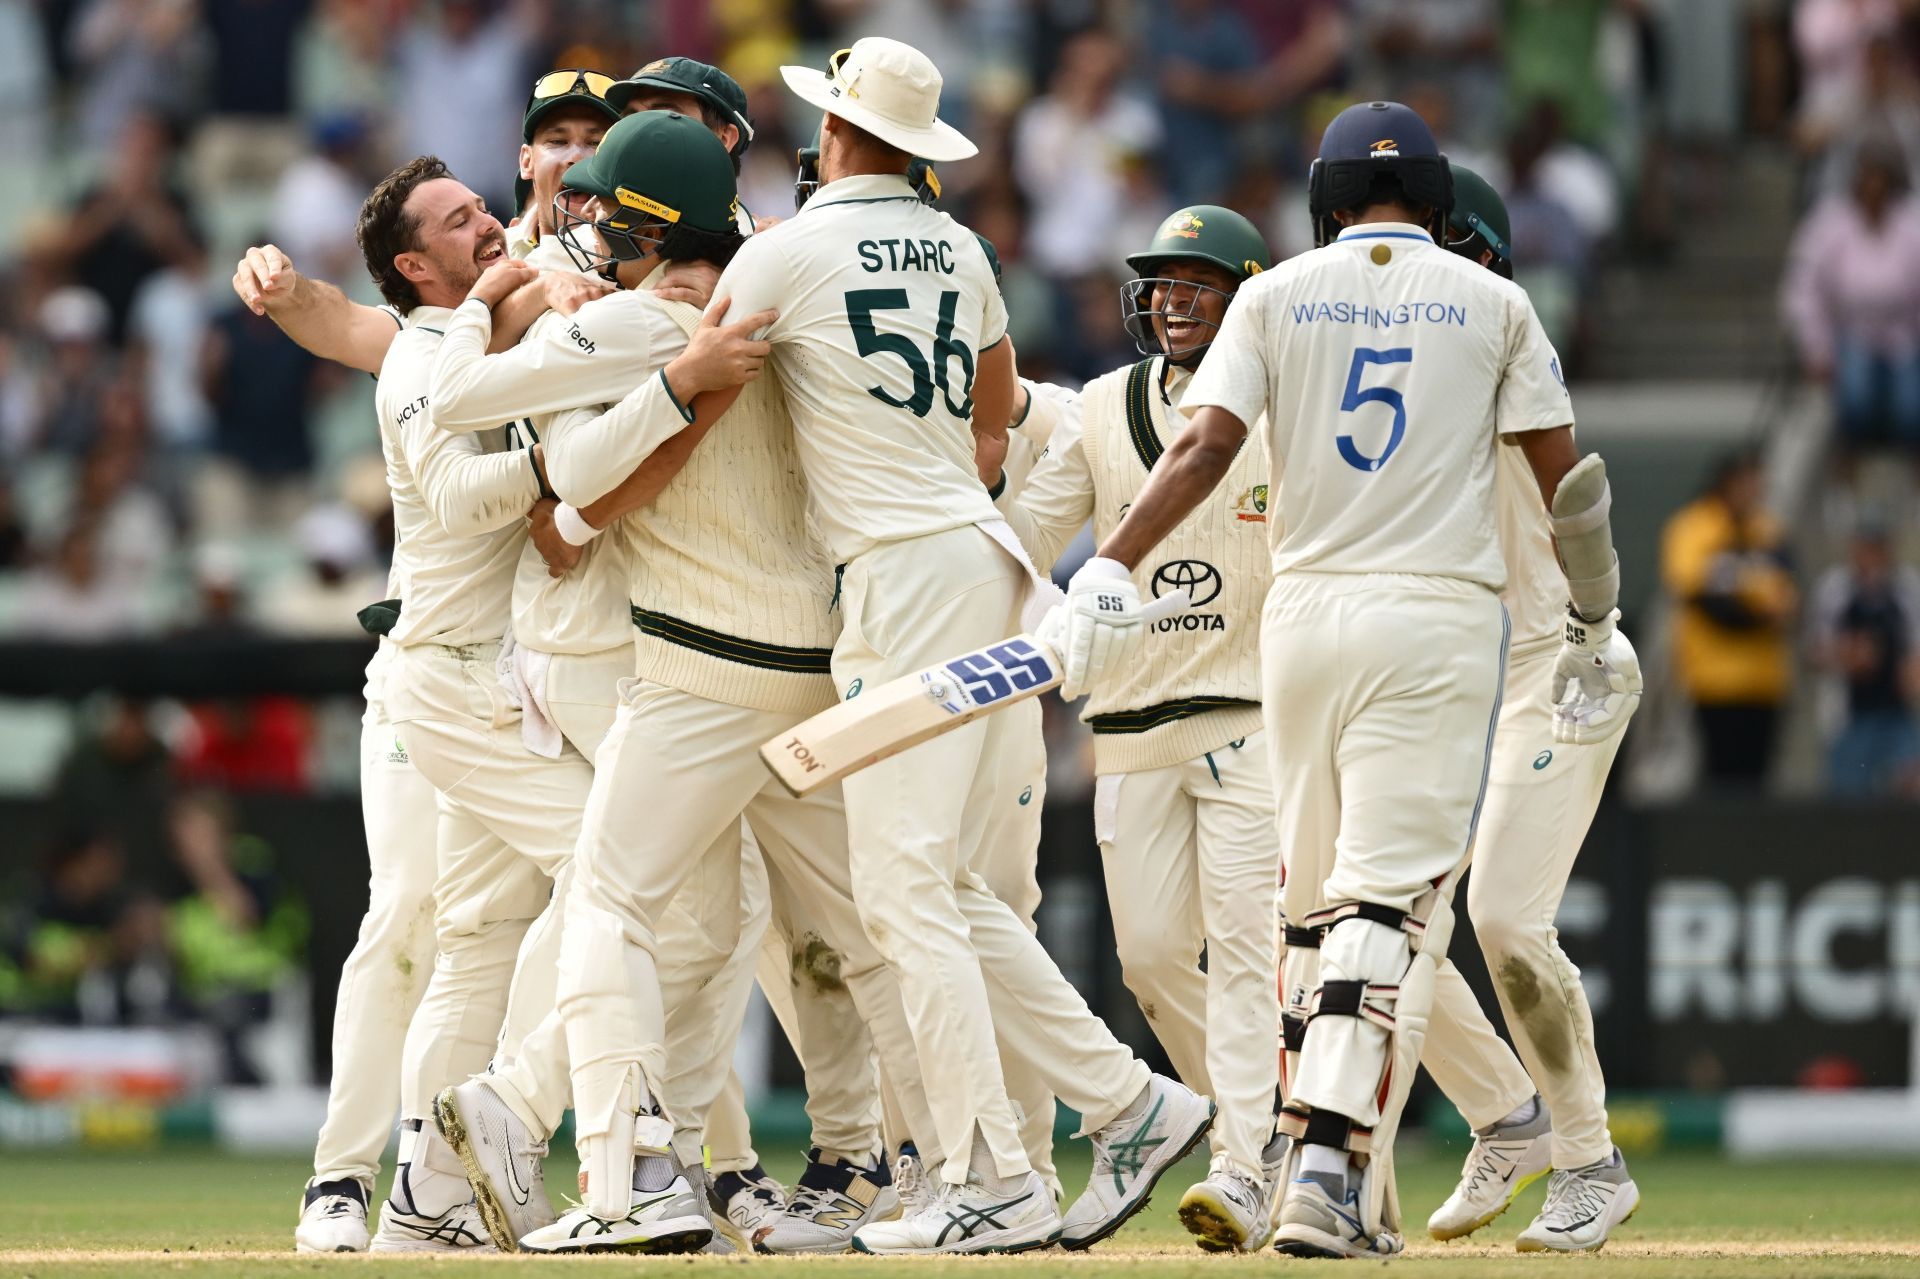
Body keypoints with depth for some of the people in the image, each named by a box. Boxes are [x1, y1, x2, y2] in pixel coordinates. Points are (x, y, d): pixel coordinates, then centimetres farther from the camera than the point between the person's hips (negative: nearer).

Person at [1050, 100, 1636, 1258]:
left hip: (1304, 616, 2)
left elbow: (1205, 445, -6)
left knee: (1317, 902, 13)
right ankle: (1333, 1175, -22)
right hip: (1440, 620, -2)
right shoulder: (1492, 304, 6)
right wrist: (1596, 626, 15)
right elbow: (1568, 477, 5)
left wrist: (1111, 575, -11)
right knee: (1391, 904, -8)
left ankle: (1345, 1174, 15)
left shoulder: (1276, 295, 7)